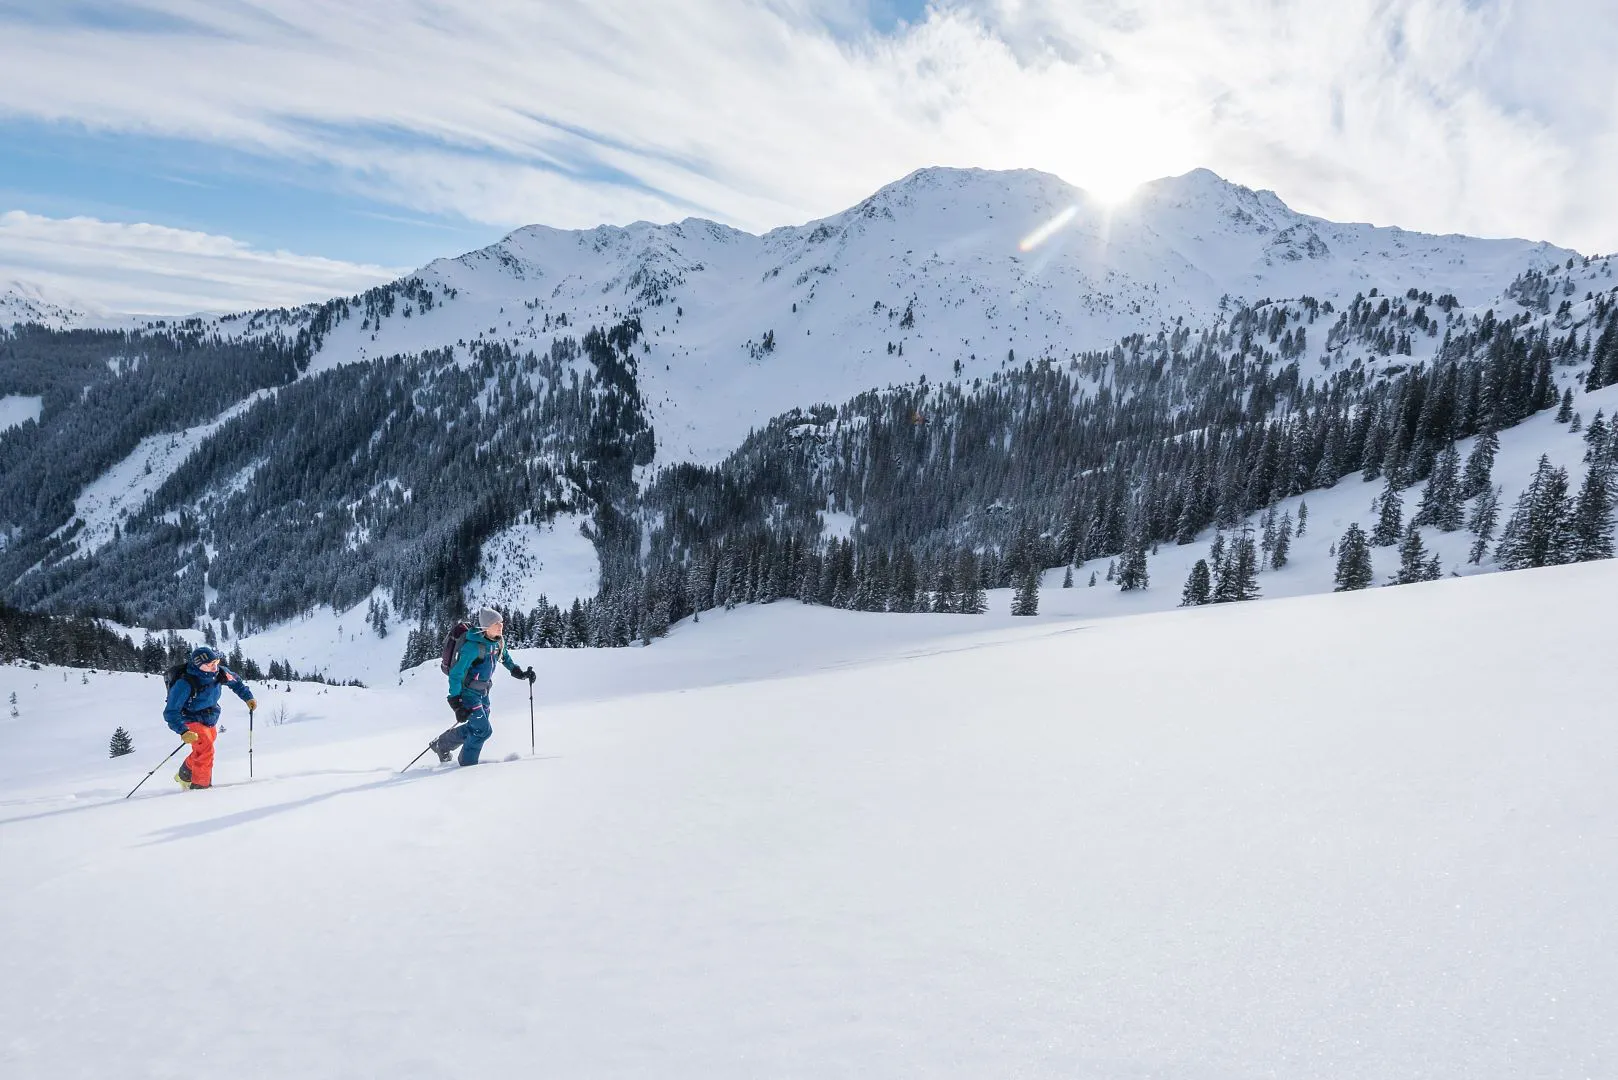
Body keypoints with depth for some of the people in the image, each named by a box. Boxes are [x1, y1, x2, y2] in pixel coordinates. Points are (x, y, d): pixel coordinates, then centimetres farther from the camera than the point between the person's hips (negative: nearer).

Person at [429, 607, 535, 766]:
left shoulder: (498, 641, -4)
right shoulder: (474, 646, -28)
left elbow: (506, 658, 20)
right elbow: (456, 674, -26)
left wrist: (520, 673, 9)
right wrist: (456, 704, -28)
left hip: (483, 692, 8)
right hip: (467, 692, -8)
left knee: (476, 726, 19)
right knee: (483, 730, -11)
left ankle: (442, 744, 39)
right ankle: (467, 763, 10)